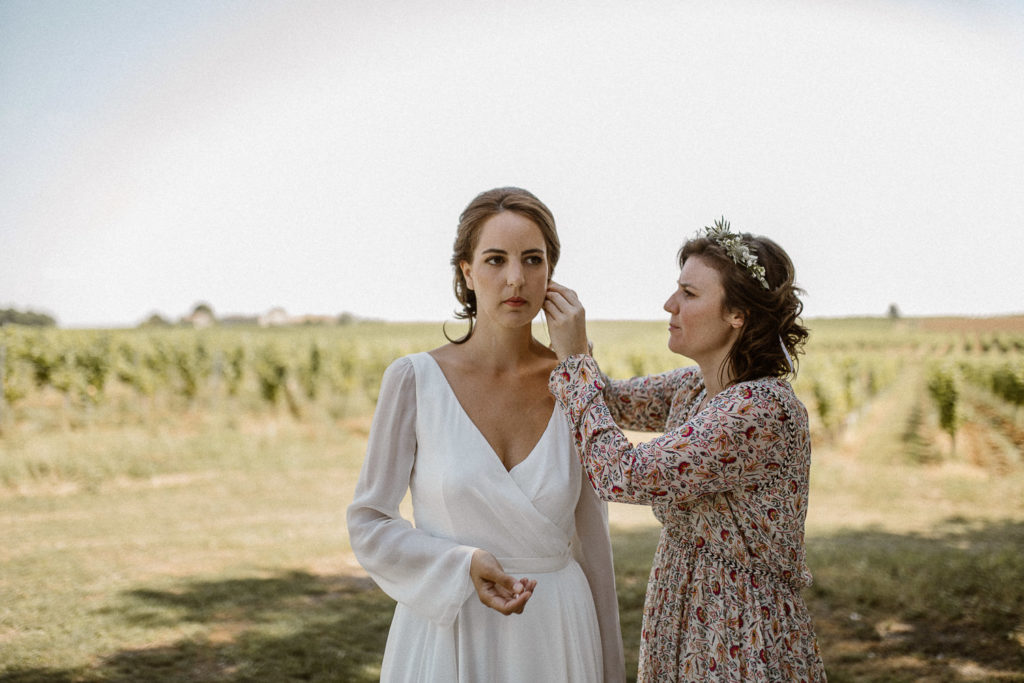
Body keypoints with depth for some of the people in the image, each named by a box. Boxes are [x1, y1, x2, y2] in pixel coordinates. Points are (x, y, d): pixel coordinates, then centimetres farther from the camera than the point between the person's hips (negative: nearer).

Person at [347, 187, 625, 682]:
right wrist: (464, 567, -20)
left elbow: (591, 539, 4)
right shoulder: (413, 379, -9)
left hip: (553, 639, 2)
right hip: (448, 637, -2)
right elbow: (368, 524, -4)